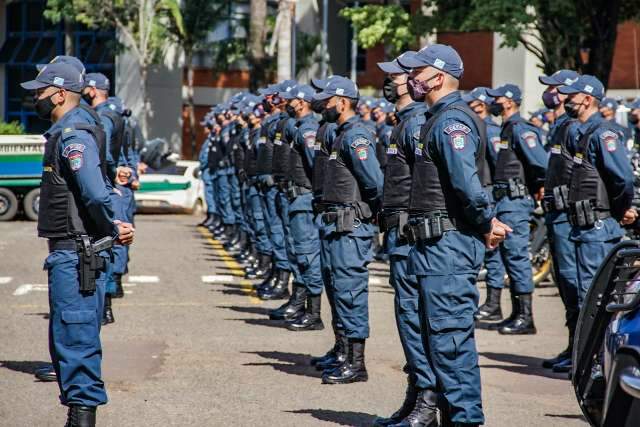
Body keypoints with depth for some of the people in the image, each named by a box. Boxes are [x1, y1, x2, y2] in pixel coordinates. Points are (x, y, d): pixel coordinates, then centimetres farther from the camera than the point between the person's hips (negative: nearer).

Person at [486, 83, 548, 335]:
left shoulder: (520, 129, -13)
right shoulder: (508, 129, 17)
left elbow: (541, 161, -23)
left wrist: (539, 186, -9)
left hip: (515, 201, -10)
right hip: (506, 201, 10)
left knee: (517, 255, -10)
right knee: (510, 256, 13)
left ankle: (526, 318, -8)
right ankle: (517, 314, 19)